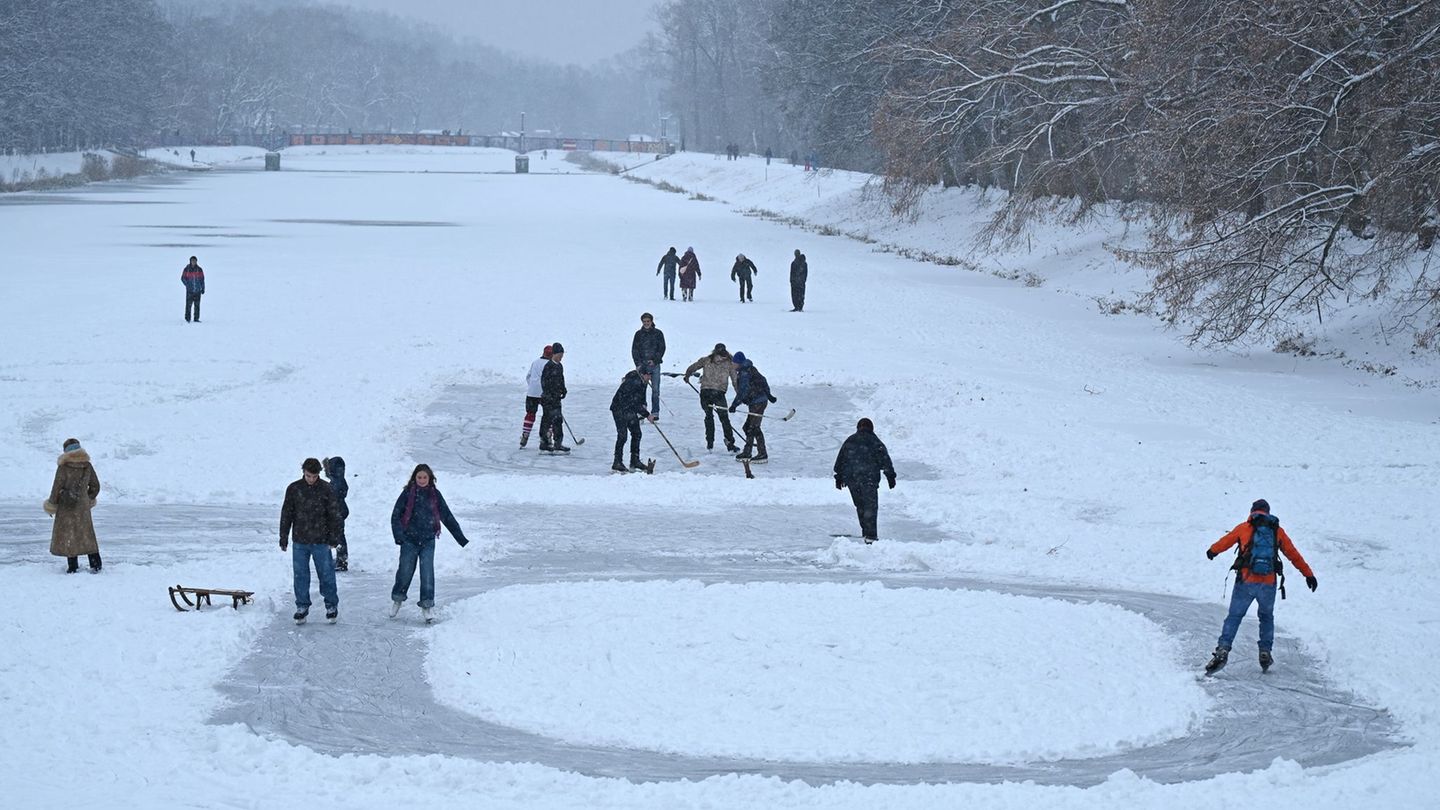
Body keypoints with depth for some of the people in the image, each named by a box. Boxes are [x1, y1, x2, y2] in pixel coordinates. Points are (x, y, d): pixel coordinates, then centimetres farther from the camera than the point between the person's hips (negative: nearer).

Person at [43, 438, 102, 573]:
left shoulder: (63, 467, -13)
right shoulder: (87, 466, 1)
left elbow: (57, 487, -11)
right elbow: (95, 486, 10)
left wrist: (52, 504, 2)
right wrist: (89, 498, 27)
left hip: (67, 506, -4)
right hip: (83, 506, 4)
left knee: (68, 536, 4)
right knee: (87, 535, 12)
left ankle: (73, 567, 2)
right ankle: (95, 564, 7)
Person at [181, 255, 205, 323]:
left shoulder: (199, 270, 6)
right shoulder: (187, 269, 0)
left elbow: (202, 279, 10)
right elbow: (183, 278, 5)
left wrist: (203, 289, 7)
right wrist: (187, 285, -8)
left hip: (198, 290, 2)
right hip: (190, 291, -2)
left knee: (197, 305, 3)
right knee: (189, 304, -7)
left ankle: (196, 318, 9)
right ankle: (187, 319, -2)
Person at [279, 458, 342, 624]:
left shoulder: (326, 490, -3)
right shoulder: (294, 489, 1)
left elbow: (334, 515, 1)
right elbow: (286, 515, 6)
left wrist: (334, 538, -3)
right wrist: (283, 539, 5)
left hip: (321, 541, -2)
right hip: (300, 541, 2)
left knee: (326, 574, 3)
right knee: (300, 576, 5)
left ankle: (331, 606, 16)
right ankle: (302, 607, 15)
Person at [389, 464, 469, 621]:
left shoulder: (435, 495, 4)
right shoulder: (408, 493, -2)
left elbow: (447, 517, 9)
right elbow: (396, 515, -2)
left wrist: (461, 538, 8)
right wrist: (398, 535, -16)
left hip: (428, 541, 1)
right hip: (409, 540, -1)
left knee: (427, 573, -7)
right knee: (405, 571, 5)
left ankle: (426, 606, 0)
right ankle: (397, 599, 29)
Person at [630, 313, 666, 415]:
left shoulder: (658, 333, 5)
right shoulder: (638, 334, 8)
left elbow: (662, 348, 4)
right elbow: (634, 349, 6)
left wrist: (655, 360, -9)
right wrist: (638, 363, -6)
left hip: (654, 365, -1)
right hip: (642, 365, 1)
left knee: (655, 390, -3)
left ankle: (655, 412, 1)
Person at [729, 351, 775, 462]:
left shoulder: (744, 373, -15)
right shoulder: (750, 369, 15)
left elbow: (742, 391, -20)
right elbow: (763, 381, 23)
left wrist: (734, 405, -18)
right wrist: (768, 395, 31)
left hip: (757, 403, -10)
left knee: (754, 427, -9)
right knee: (748, 427, 13)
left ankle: (762, 455, -8)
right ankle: (747, 453, 18)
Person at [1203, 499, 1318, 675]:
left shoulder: (1244, 528, 9)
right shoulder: (1278, 531, 13)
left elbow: (1225, 541, 22)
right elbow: (1294, 555, 17)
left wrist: (1212, 551, 43)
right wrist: (1308, 574, 25)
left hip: (1245, 581, -1)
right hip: (1268, 584, 1)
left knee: (1234, 617, 4)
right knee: (1266, 617, 23)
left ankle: (1223, 651, -12)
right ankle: (1265, 653, 15)